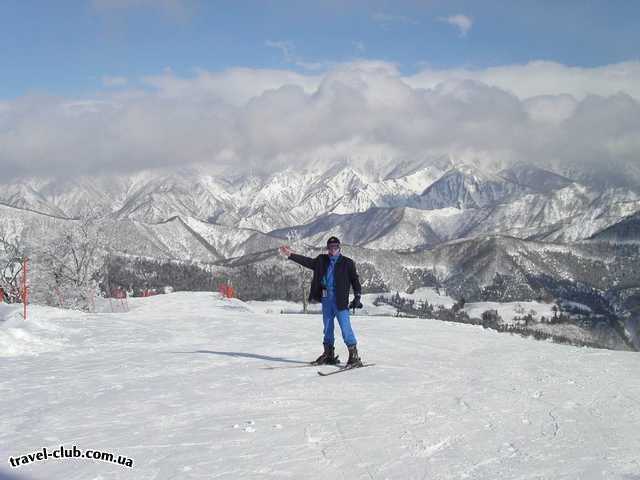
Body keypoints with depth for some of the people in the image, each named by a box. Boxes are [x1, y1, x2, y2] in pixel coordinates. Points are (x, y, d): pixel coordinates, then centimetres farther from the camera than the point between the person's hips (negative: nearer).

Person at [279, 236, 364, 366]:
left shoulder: (347, 263, 0)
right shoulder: (322, 260, 13)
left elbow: (355, 280, 0)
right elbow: (307, 261, 16)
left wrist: (357, 297, -10)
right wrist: (290, 255, 10)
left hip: (340, 300, -5)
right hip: (325, 298, 5)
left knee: (345, 327, -10)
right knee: (327, 327, 12)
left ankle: (354, 355, -7)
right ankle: (329, 354, 22)